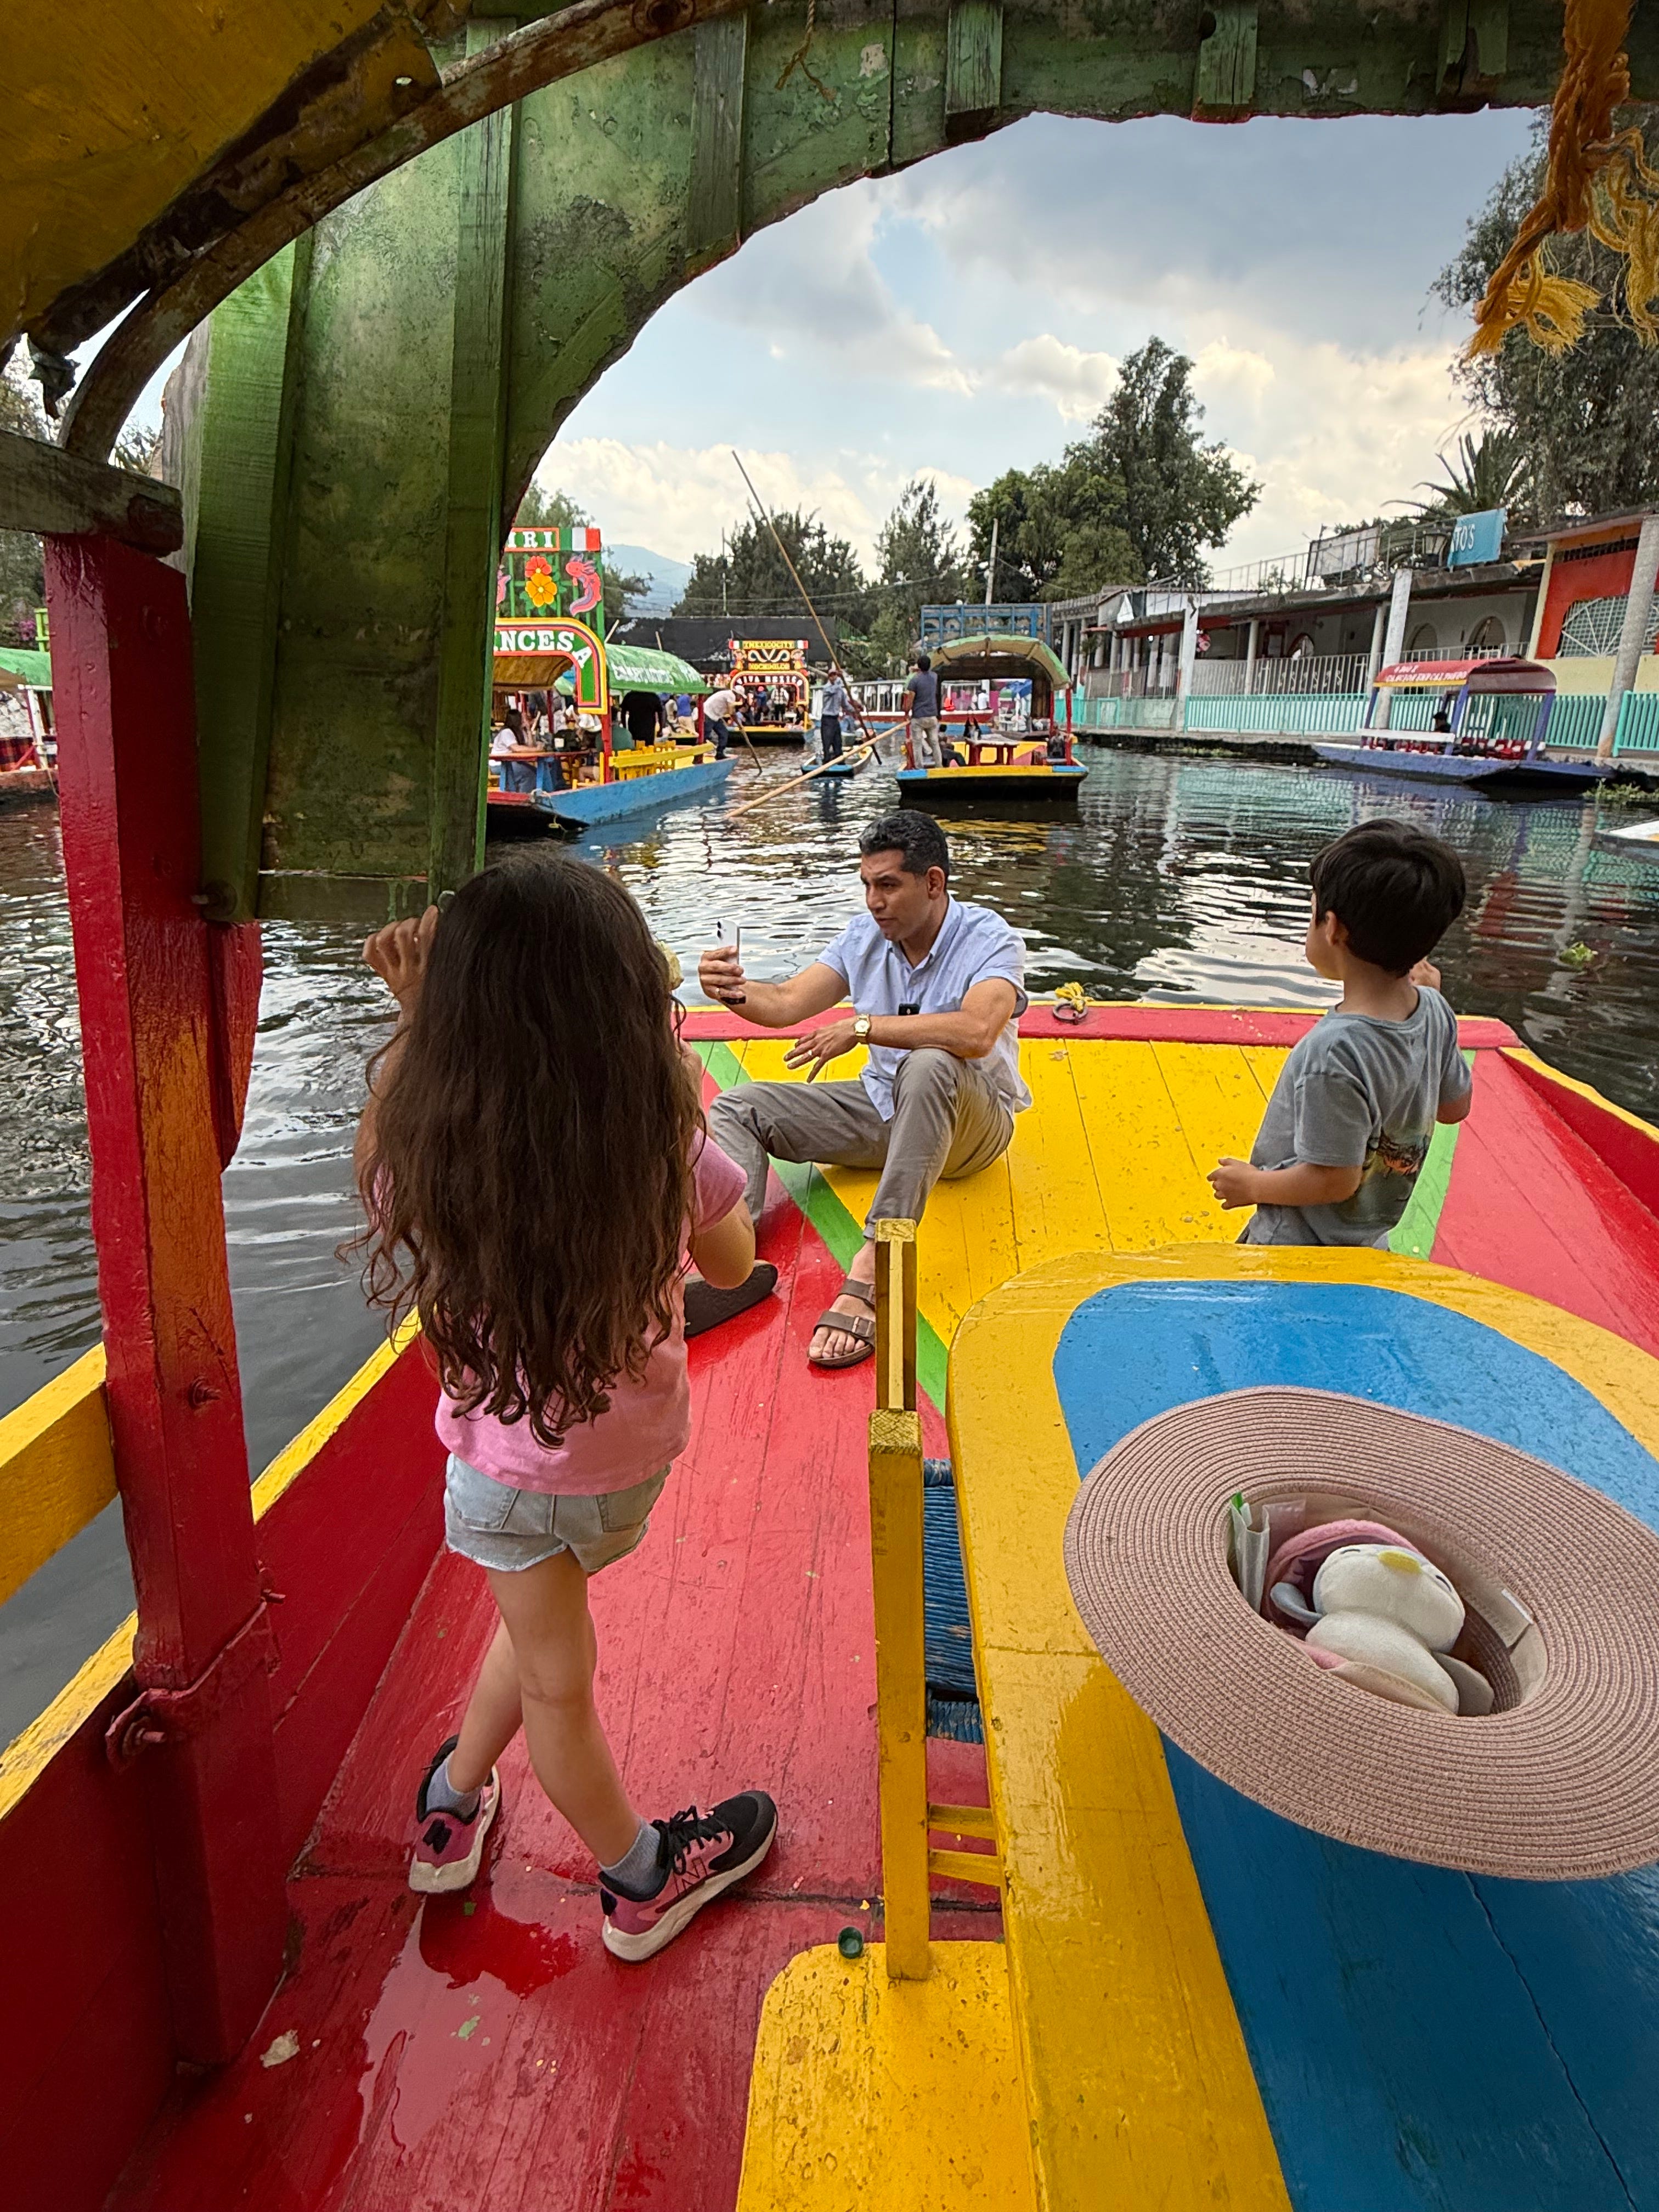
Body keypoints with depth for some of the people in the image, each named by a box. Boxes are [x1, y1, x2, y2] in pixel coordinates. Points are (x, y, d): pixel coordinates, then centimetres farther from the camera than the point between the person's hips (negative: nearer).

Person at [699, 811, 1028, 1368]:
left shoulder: (989, 939, -15)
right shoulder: (864, 936, 2)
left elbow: (976, 1032, -35)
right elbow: (787, 1004, -3)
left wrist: (861, 1027, -31)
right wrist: (736, 991, -25)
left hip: (971, 1121, -6)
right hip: (883, 1109, 6)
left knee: (930, 1066, -41)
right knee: (740, 1107, -8)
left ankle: (874, 1265, -46)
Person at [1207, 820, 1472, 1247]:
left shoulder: (1335, 1052, -33)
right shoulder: (1434, 1013, -8)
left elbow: (1334, 1180, -27)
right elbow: (1454, 1107, 10)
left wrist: (1253, 1185, -10)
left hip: (1297, 1249, -9)